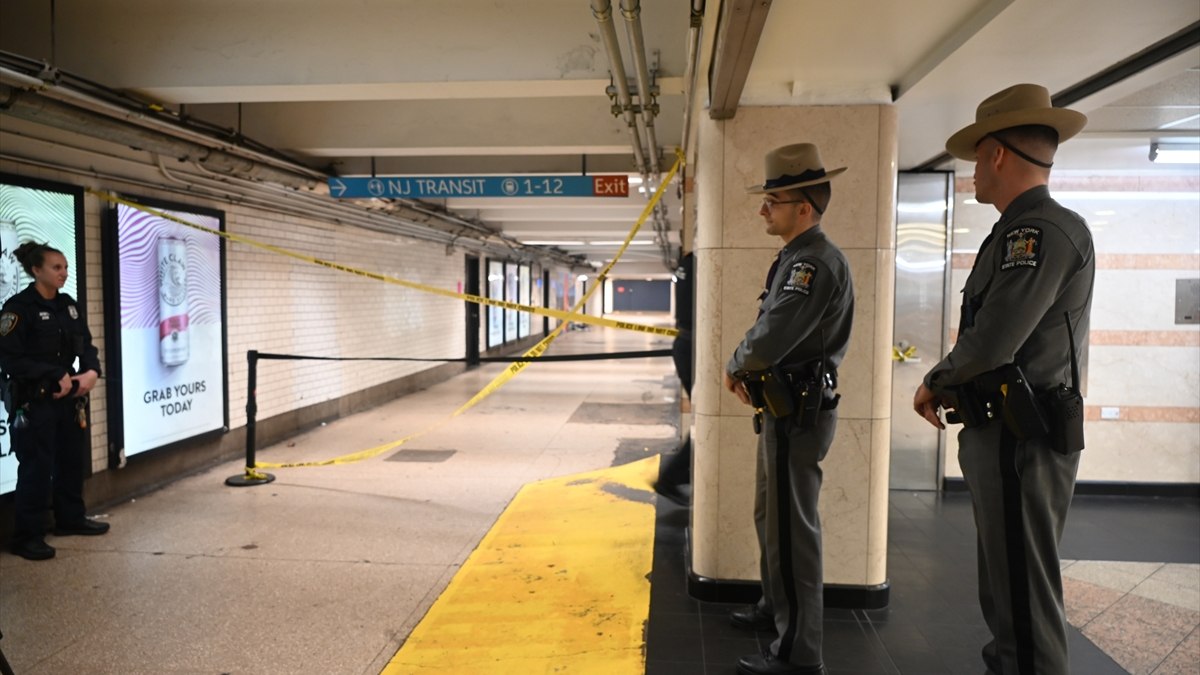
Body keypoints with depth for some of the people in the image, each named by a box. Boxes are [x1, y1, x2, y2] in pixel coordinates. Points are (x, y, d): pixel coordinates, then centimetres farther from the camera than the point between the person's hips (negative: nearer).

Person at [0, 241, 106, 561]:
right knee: (36, 466, -4)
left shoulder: (68, 304, 10)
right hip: (34, 400, -7)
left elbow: (86, 345, 11)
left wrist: (91, 372, -8)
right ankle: (27, 536, 7)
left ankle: (70, 518, 31)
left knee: (72, 459, 15)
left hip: (69, 397, 7)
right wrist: (56, 376, -16)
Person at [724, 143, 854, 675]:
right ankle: (776, 609, 40)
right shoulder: (795, 259, 13)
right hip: (784, 409, 11)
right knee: (772, 518, 23)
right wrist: (747, 371, 2)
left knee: (791, 530, -3)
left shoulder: (816, 261, -19)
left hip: (799, 413, -11)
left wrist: (733, 368, -9)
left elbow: (772, 337, -28)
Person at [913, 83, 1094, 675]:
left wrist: (933, 383, -8)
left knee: (1024, 597, -1)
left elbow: (991, 341, -25)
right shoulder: (1021, 231, 14)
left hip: (1020, 443, -10)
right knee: (1005, 590, 20)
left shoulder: (1043, 229, -17)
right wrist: (954, 390, 6)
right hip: (1000, 436, 10)